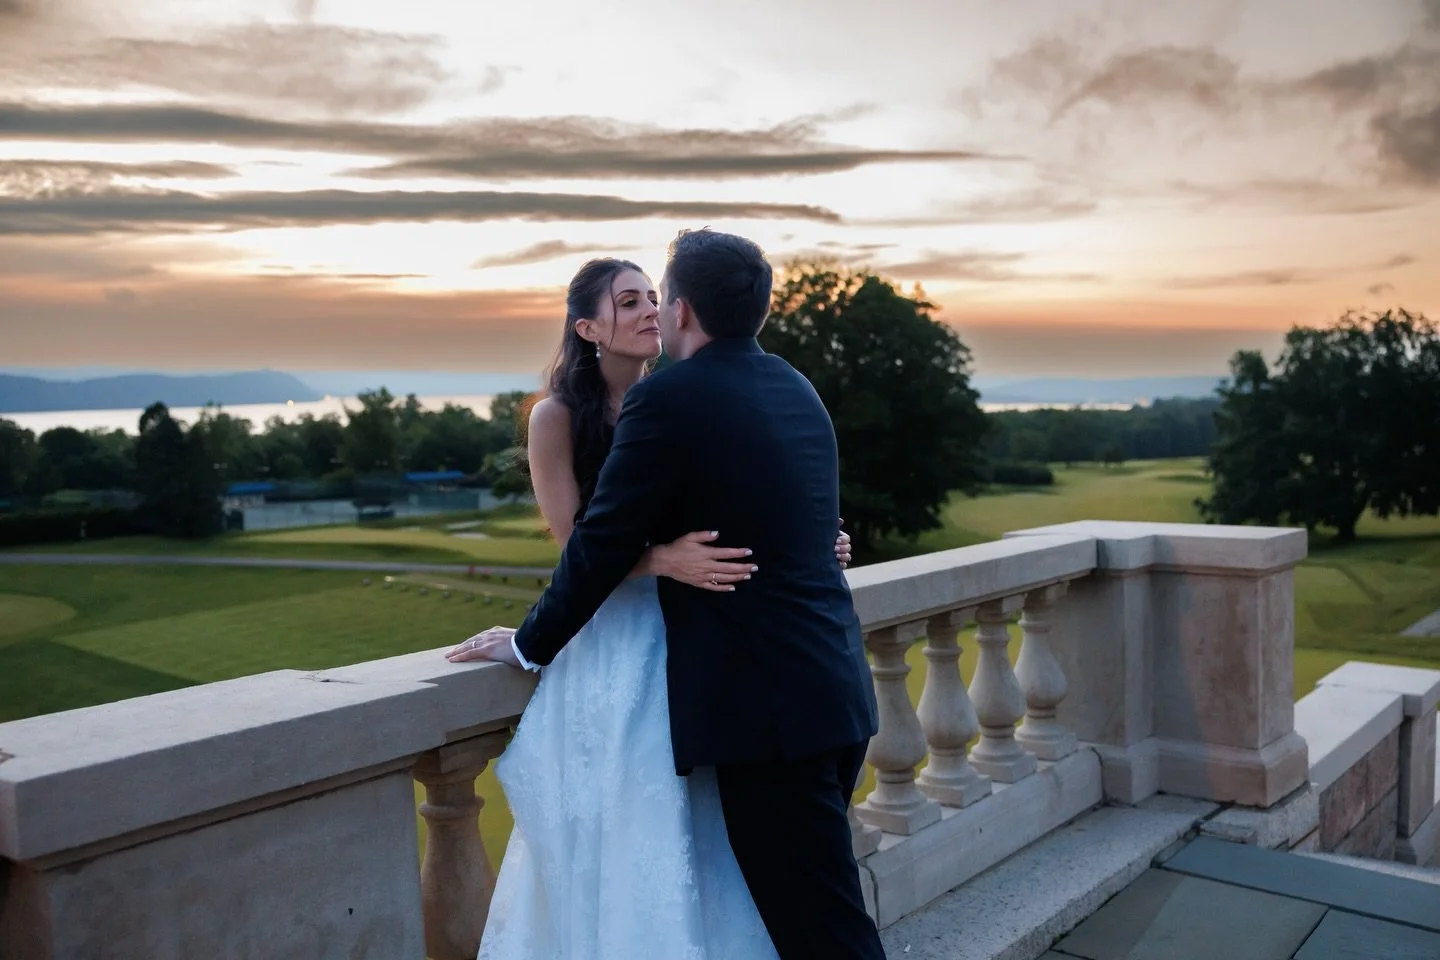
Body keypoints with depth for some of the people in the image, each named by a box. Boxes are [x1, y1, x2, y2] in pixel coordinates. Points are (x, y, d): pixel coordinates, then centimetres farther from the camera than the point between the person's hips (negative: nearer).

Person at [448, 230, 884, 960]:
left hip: (765, 706, -8)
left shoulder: (667, 399, -13)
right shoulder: (795, 388, 11)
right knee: (806, 899, 22)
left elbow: (601, 545, -9)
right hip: (834, 689, 8)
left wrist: (529, 643, 5)